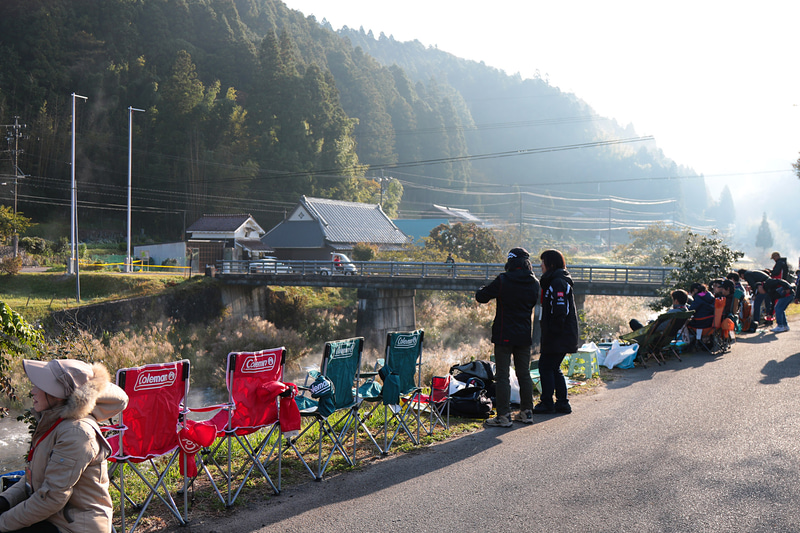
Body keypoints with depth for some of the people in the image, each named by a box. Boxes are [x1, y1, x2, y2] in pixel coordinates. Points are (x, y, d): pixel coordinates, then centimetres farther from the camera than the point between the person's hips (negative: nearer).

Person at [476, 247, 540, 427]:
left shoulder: (503, 281, -14)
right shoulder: (534, 283, 1)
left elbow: (481, 297, -7)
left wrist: (482, 290, 15)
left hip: (504, 335, -5)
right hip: (525, 335, 5)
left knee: (502, 375, -1)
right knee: (524, 374, 14)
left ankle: (504, 416, -2)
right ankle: (527, 412, 20)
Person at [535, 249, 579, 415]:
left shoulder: (557, 283, -15)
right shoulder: (558, 281, 17)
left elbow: (560, 311, -22)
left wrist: (552, 332, -19)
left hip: (558, 338, -10)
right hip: (564, 337, 10)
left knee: (546, 366, -4)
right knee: (554, 368, 14)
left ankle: (547, 403, 2)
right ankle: (562, 403, 17)